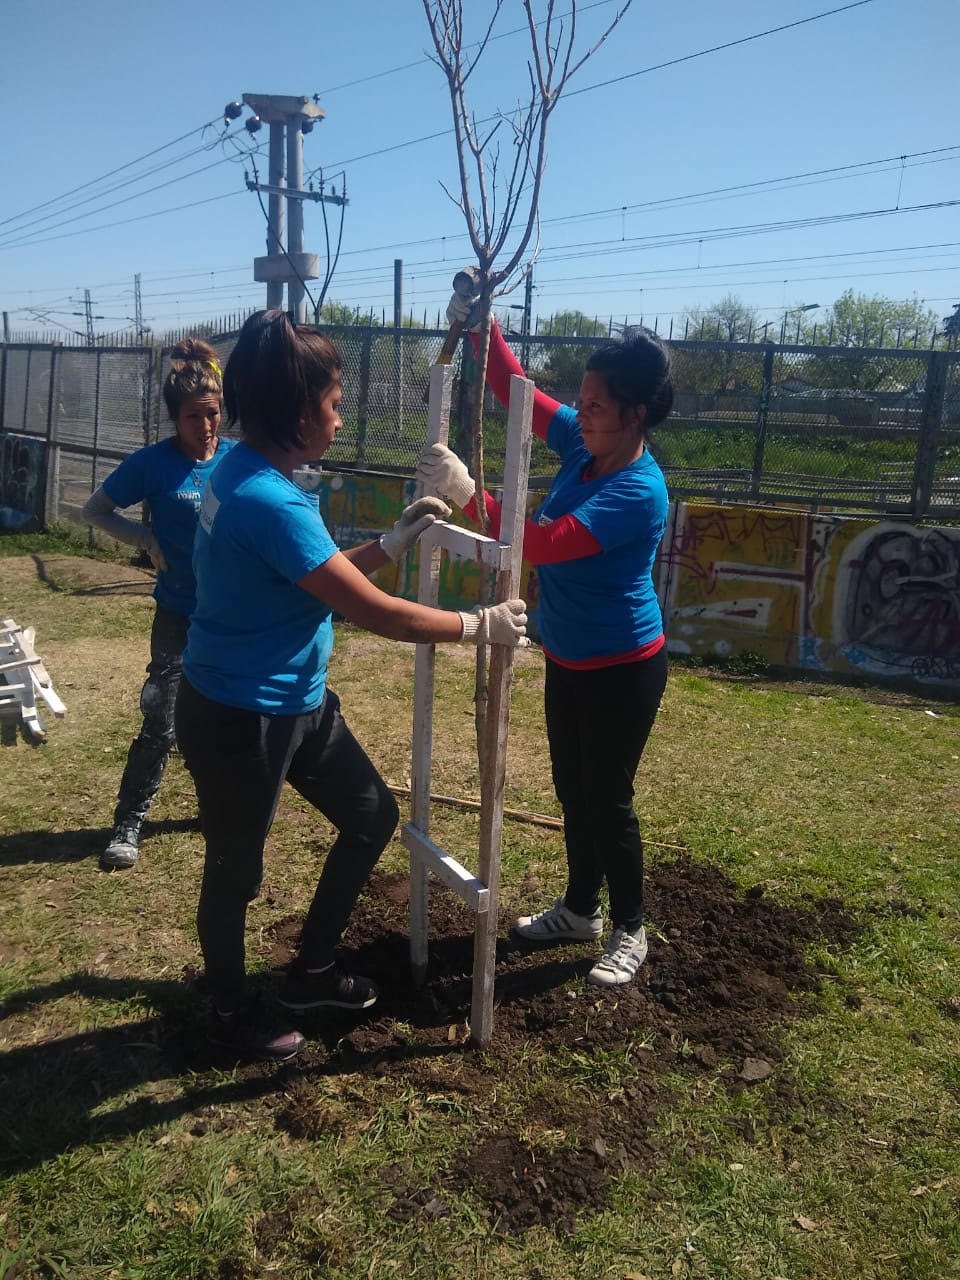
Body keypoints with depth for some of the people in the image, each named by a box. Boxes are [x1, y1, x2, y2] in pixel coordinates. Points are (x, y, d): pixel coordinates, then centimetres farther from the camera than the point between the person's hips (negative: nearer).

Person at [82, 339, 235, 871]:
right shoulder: (153, 462, -10)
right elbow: (95, 509, 1)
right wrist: (146, 539, -13)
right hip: (180, 614, -3)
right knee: (161, 724, -2)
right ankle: (127, 824, 14)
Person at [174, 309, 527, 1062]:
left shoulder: (258, 477, 3)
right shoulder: (267, 501, -28)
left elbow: (329, 576, 15)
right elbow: (377, 613, -25)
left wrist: (397, 541, 9)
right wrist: (482, 626, -13)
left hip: (297, 700, 10)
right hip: (239, 717, -10)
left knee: (373, 814, 17)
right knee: (237, 869, 12)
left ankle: (312, 971, 36)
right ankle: (232, 1010, 39)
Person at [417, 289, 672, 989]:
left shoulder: (639, 493, -27)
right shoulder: (584, 443, -3)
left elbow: (541, 544, -36)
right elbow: (514, 389, 3)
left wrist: (467, 494, -38)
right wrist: (480, 322, -11)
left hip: (622, 668, -8)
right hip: (567, 659, 8)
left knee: (609, 800, 5)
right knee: (573, 791, 19)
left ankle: (630, 931, 27)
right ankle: (581, 908, 39)